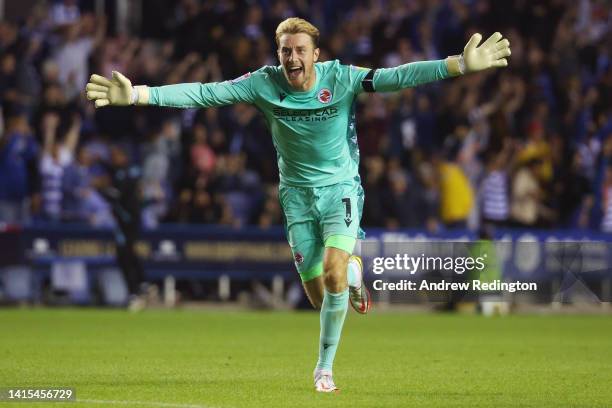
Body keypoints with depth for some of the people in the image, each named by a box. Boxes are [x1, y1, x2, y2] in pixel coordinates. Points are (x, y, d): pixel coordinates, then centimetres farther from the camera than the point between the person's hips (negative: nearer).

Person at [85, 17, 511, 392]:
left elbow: (398, 76, -24)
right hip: (297, 192, 2)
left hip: (341, 186, -2)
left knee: (332, 271, -23)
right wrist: (138, 94, -26)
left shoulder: (341, 78, -16)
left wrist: (461, 64, -36)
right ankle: (351, 266, 40)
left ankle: (325, 367, -6)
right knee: (317, 293, 1)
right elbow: (203, 93, -17)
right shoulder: (263, 84, -13)